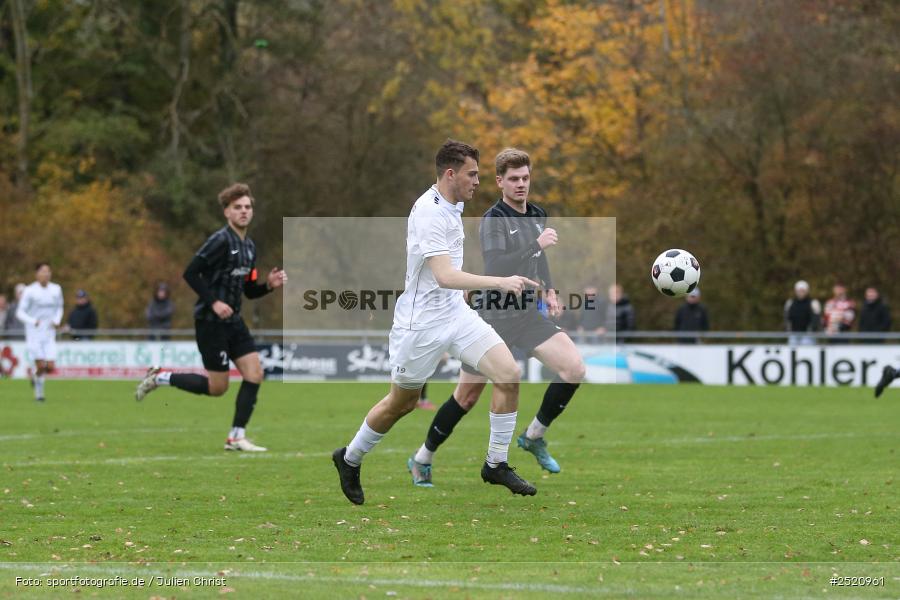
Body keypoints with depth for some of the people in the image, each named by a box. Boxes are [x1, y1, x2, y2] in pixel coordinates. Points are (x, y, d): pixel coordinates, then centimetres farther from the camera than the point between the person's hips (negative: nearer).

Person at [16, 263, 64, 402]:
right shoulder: (29, 291, -9)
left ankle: (35, 376, 27)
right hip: (33, 334, -4)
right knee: (41, 365, -12)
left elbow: (59, 307, 19)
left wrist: (57, 321, 0)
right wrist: (33, 321, -24)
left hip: (49, 334, 4)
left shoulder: (56, 290, 3)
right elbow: (20, 313, -7)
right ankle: (39, 393, 13)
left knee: (50, 367, -8)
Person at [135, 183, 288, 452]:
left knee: (255, 373, -4)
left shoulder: (249, 247, 13)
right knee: (217, 386, -4)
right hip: (210, 321, -8)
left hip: (232, 321, 8)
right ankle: (159, 378, 14)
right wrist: (214, 302, -22)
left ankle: (236, 437, 2)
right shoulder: (221, 241, -15)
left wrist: (269, 284, 1)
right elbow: (190, 273, -19)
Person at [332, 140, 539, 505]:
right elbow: (444, 276, -34)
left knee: (509, 374, -9)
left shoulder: (451, 206, 6)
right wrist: (499, 282, -41)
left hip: (455, 312, 8)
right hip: (422, 321, -8)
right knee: (402, 403, 8)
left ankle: (496, 465, 1)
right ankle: (349, 459, 33)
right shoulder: (428, 212, -24)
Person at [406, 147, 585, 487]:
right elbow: (495, 269, -29)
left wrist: (548, 289, 12)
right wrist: (537, 244, -30)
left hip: (526, 314, 6)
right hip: (492, 317, -6)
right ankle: (422, 460, 20)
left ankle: (534, 436, 7)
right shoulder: (494, 219, -15)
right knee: (467, 398, 1)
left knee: (574, 369, -12)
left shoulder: (538, 215, 7)